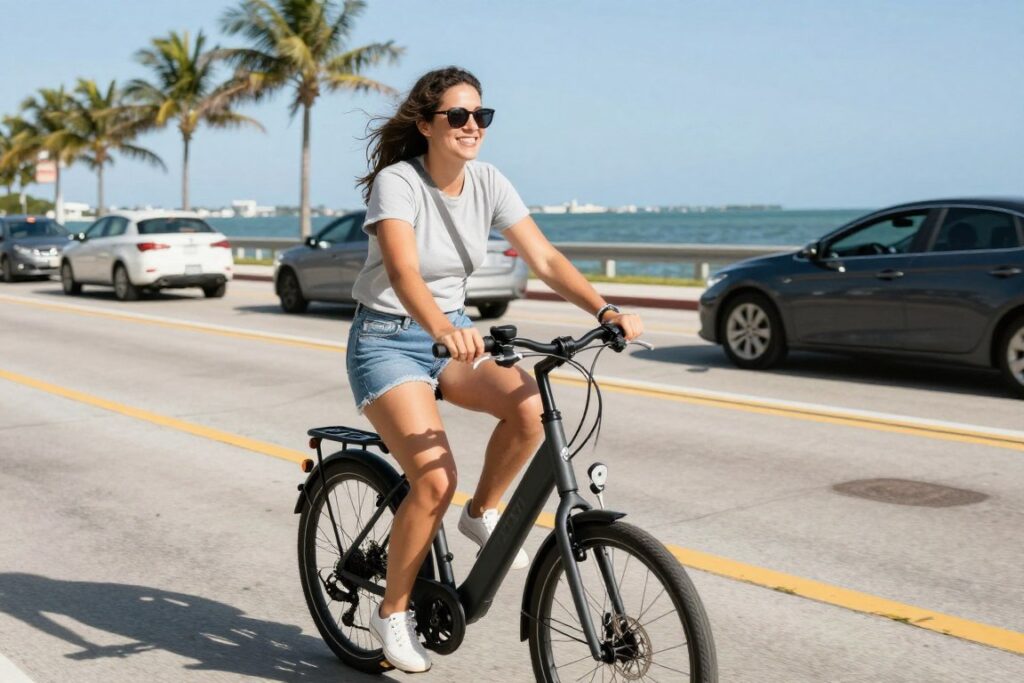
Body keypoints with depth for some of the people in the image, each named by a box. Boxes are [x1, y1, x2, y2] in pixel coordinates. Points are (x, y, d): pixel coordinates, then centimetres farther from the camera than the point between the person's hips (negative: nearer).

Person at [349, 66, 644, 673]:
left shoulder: (487, 183, -2)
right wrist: (443, 330, -54)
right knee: (435, 477, -22)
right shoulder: (397, 182, -19)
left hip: (452, 334, 5)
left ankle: (482, 515, 3)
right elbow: (403, 270, -35)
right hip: (387, 341, -5)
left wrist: (606, 311, -23)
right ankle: (393, 613, 0)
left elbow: (545, 259, -8)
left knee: (530, 404, -25)